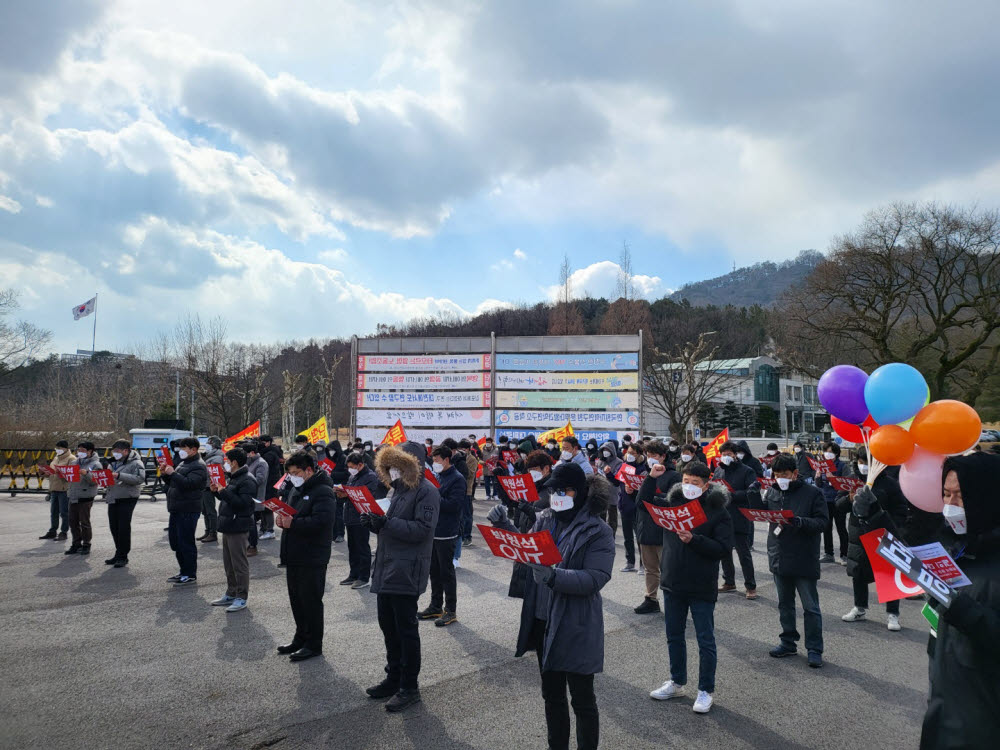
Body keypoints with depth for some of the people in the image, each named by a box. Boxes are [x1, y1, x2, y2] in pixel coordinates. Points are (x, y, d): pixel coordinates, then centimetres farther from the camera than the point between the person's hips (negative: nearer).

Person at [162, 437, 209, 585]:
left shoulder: (198, 466, -12)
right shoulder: (182, 463, 19)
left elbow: (188, 483, -26)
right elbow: (172, 482, 24)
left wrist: (173, 473, -20)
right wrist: (166, 474, 6)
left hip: (188, 511, -10)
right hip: (176, 509, 10)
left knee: (186, 542, -5)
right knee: (175, 541, 15)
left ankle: (190, 575, 4)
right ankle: (184, 572, 26)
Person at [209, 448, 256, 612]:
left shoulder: (247, 480, -17)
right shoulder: (234, 478, 17)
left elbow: (243, 503, -25)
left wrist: (224, 492, -23)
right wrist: (217, 491, 10)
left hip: (238, 528, -11)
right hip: (228, 526, 11)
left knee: (239, 563, -4)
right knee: (229, 563, 17)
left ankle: (242, 598, 4)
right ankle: (231, 594, 27)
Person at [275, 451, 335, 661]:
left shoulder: (323, 492, -16)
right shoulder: (296, 489, 14)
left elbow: (321, 522, -28)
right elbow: (289, 513, 22)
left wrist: (292, 524, -26)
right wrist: (281, 518, -1)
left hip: (312, 558, -9)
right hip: (294, 555, 9)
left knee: (311, 600, 0)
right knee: (296, 599, 18)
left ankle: (314, 644, 12)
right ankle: (301, 638, 32)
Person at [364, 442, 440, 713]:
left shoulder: (426, 491, -12)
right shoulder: (396, 489, 16)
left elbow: (422, 529, -21)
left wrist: (387, 522, -27)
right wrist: (374, 522, -1)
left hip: (407, 571, -9)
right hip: (386, 568, 9)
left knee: (406, 628, 0)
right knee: (388, 624, 16)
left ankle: (409, 687, 13)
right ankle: (394, 678, 31)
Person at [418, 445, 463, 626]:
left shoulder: (456, 479, -13)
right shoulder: (437, 476, 12)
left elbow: (454, 504, -22)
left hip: (446, 533, -8)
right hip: (432, 530, 8)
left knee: (446, 572, 0)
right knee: (434, 570, 15)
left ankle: (450, 611, 10)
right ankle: (436, 606, 27)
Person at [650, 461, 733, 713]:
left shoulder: (717, 511, -11)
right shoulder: (673, 503, 1)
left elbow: (724, 549, -15)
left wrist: (694, 540, -27)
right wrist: (651, 479, -5)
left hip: (702, 588, -5)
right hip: (672, 583, 5)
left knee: (705, 641, 7)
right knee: (674, 636, 17)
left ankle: (706, 691, 22)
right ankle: (676, 683, 34)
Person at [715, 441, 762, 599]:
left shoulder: (746, 471, -6)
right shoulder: (719, 470, 11)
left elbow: (751, 492, -14)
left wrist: (732, 494, -22)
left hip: (739, 519, -6)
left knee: (744, 553, -2)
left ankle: (751, 586, 8)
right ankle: (729, 582, 28)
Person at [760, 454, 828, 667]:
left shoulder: (812, 493, -9)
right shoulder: (773, 492, 5)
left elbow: (822, 522, -12)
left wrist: (801, 522, -29)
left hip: (804, 561, -5)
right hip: (779, 559, 5)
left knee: (811, 607, 4)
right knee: (785, 604, 17)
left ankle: (814, 649, 15)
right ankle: (789, 643, 30)